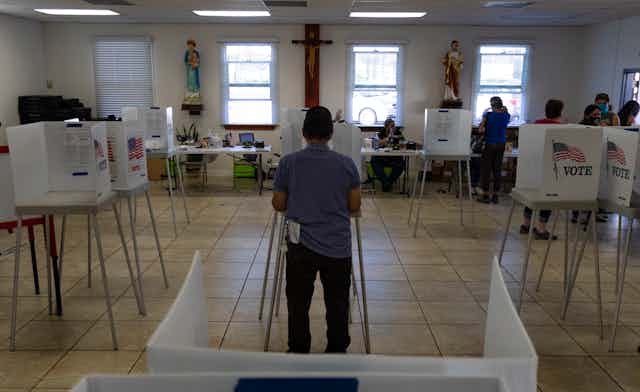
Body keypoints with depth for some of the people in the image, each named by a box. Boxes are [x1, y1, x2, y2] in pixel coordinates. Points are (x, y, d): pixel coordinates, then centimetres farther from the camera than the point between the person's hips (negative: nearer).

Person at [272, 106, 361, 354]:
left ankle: (298, 353, 26)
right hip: (338, 245, 1)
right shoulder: (346, 164, -3)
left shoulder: (289, 162, -4)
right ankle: (337, 353, 26)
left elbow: (278, 205, 4)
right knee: (337, 304, 14)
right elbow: (354, 207, 3)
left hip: (301, 244, 0)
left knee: (298, 303, 14)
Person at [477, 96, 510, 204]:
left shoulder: (488, 115, -10)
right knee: (497, 170, 8)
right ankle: (495, 196, 11)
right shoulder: (506, 116, 1)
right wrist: (504, 110, 19)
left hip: (490, 144, -4)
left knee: (486, 170, 3)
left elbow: (480, 130, -11)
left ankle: (485, 196, 5)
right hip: (501, 145, 4)